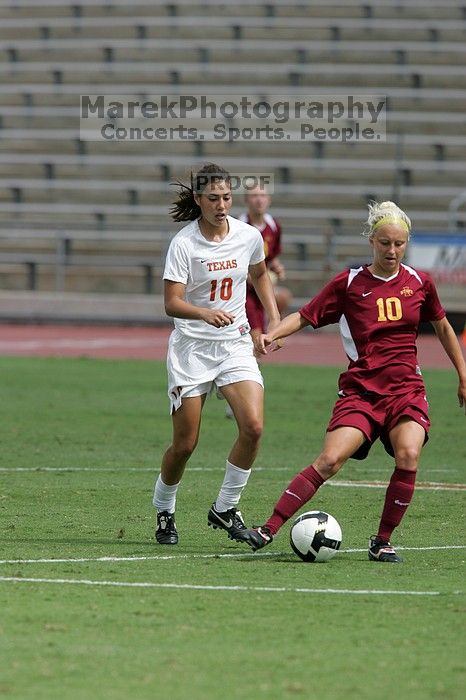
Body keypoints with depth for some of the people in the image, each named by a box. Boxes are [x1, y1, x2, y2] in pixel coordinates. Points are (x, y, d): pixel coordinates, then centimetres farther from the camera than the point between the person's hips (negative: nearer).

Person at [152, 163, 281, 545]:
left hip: (236, 343, 3)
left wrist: (274, 317, 10)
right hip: (191, 346, -3)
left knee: (253, 427, -17)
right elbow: (171, 302, -20)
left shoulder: (249, 236, -2)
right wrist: (206, 313, -38)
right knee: (185, 444, -1)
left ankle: (225, 508, 0)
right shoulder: (184, 243, -14)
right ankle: (164, 512, 26)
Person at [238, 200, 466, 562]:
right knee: (330, 459, -19)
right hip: (361, 389, -2)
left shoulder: (419, 283, 6)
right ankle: (269, 529, -15)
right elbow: (305, 316, 2)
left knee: (408, 455, -24)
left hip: (406, 389, 2)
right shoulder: (349, 284, 0)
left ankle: (382, 542, -9)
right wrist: (271, 334, -16)